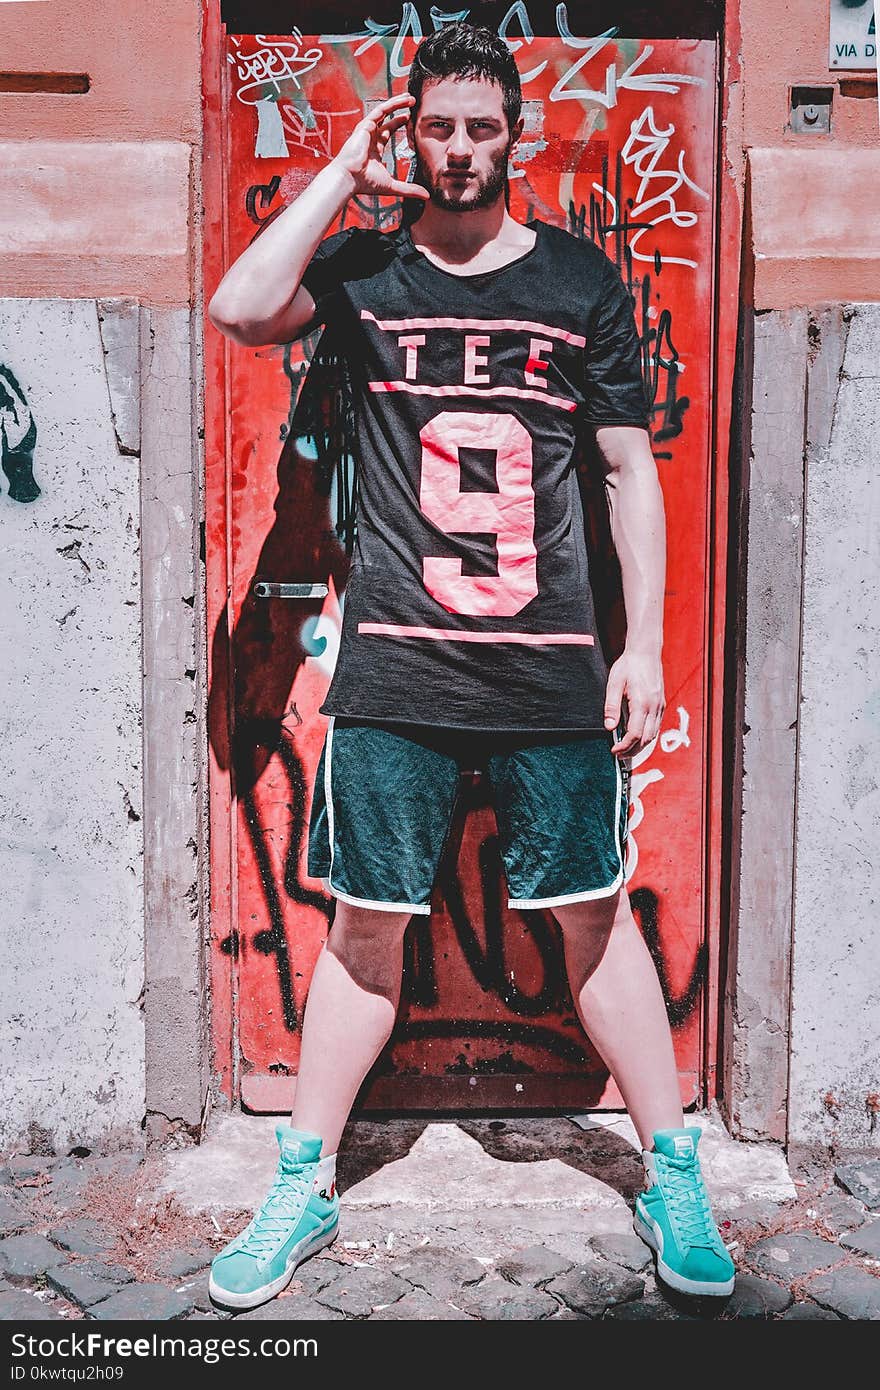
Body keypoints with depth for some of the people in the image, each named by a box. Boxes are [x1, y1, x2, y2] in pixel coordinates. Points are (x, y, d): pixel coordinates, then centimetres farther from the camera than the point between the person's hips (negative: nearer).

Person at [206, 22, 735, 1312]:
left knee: (597, 914, 7)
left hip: (553, 671, 0)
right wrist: (345, 171, -4)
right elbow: (241, 310, -14)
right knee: (367, 925, 6)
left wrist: (643, 645, 1)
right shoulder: (362, 267, 6)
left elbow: (632, 469, 7)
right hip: (393, 670, 0)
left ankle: (672, 1173, 25)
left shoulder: (582, 279, 7)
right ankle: (304, 1184, 24)